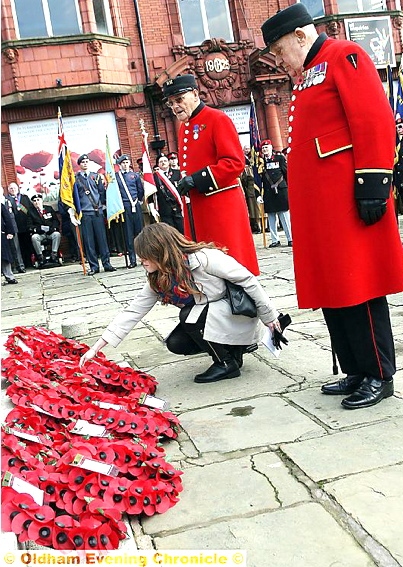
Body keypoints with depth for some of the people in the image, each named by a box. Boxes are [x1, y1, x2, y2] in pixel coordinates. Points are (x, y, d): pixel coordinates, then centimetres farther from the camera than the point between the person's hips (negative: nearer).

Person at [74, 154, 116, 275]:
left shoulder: (96, 176, 13)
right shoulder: (76, 178, 7)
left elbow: (102, 192, 11)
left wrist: (103, 203, 0)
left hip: (98, 211, 1)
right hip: (84, 213, -1)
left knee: (102, 237, 0)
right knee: (88, 240, -1)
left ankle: (106, 263, 5)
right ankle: (93, 266, 4)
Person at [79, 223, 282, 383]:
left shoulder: (203, 258, -27)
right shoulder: (157, 281, -5)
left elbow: (247, 280, -21)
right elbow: (132, 312, -4)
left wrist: (268, 317, -14)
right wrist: (96, 348, -8)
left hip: (240, 313, -7)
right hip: (209, 321, 8)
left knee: (189, 316, -26)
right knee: (175, 344, -9)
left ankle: (227, 364, -7)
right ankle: (233, 350, 10)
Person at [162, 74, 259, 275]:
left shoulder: (217, 119, -7)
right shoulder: (184, 127, 16)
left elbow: (235, 162, -16)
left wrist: (198, 179, -20)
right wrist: (186, 183, 7)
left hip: (221, 204, -7)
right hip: (196, 206, 8)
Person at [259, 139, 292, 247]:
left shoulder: (279, 157, 6)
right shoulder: (261, 161, 9)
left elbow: (286, 172, 6)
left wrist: (289, 187, 1)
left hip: (281, 191, -2)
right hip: (268, 193, 2)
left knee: (285, 216, 0)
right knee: (271, 217, 4)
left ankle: (290, 239, 5)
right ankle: (275, 240, 11)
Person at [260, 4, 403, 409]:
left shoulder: (343, 56, -4)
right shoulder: (306, 76, 22)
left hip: (347, 202, -9)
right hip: (316, 206, 9)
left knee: (358, 288, -4)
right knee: (330, 289, 10)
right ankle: (355, 372, 21)